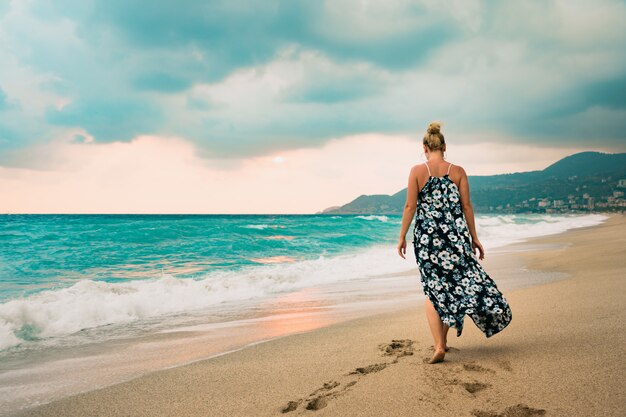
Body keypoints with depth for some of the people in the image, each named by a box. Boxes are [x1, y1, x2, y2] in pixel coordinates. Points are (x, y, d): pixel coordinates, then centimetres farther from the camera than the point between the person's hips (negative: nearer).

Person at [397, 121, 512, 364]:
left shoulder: (417, 171, -4)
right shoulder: (458, 171, 1)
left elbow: (410, 206, -6)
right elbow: (466, 206, 2)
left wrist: (402, 237, 2)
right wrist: (474, 238, 9)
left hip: (426, 236, -1)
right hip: (456, 235, 1)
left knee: (433, 289, 7)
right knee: (459, 280, 14)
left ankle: (439, 346, 0)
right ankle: (442, 340, 19)